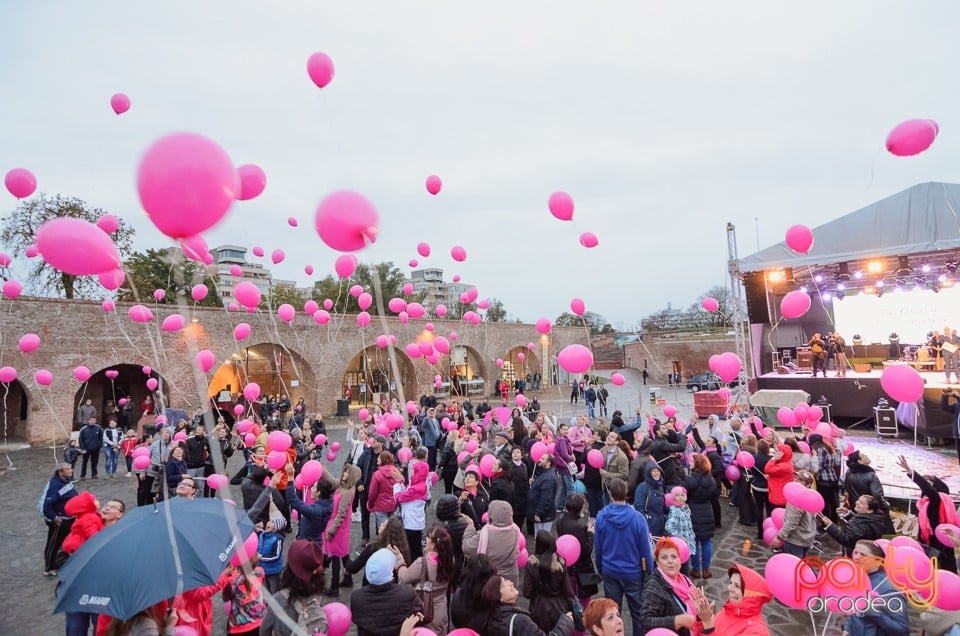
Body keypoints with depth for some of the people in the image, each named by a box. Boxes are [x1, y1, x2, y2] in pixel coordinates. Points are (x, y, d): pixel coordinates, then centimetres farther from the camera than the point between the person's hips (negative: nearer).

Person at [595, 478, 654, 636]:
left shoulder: (601, 516, -13)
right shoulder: (637, 517, -20)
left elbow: (597, 547, -2)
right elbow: (644, 550, -13)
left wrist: (600, 568, 14)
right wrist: (649, 573, 0)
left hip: (609, 572, 2)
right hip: (633, 573, -2)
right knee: (638, 612, 16)